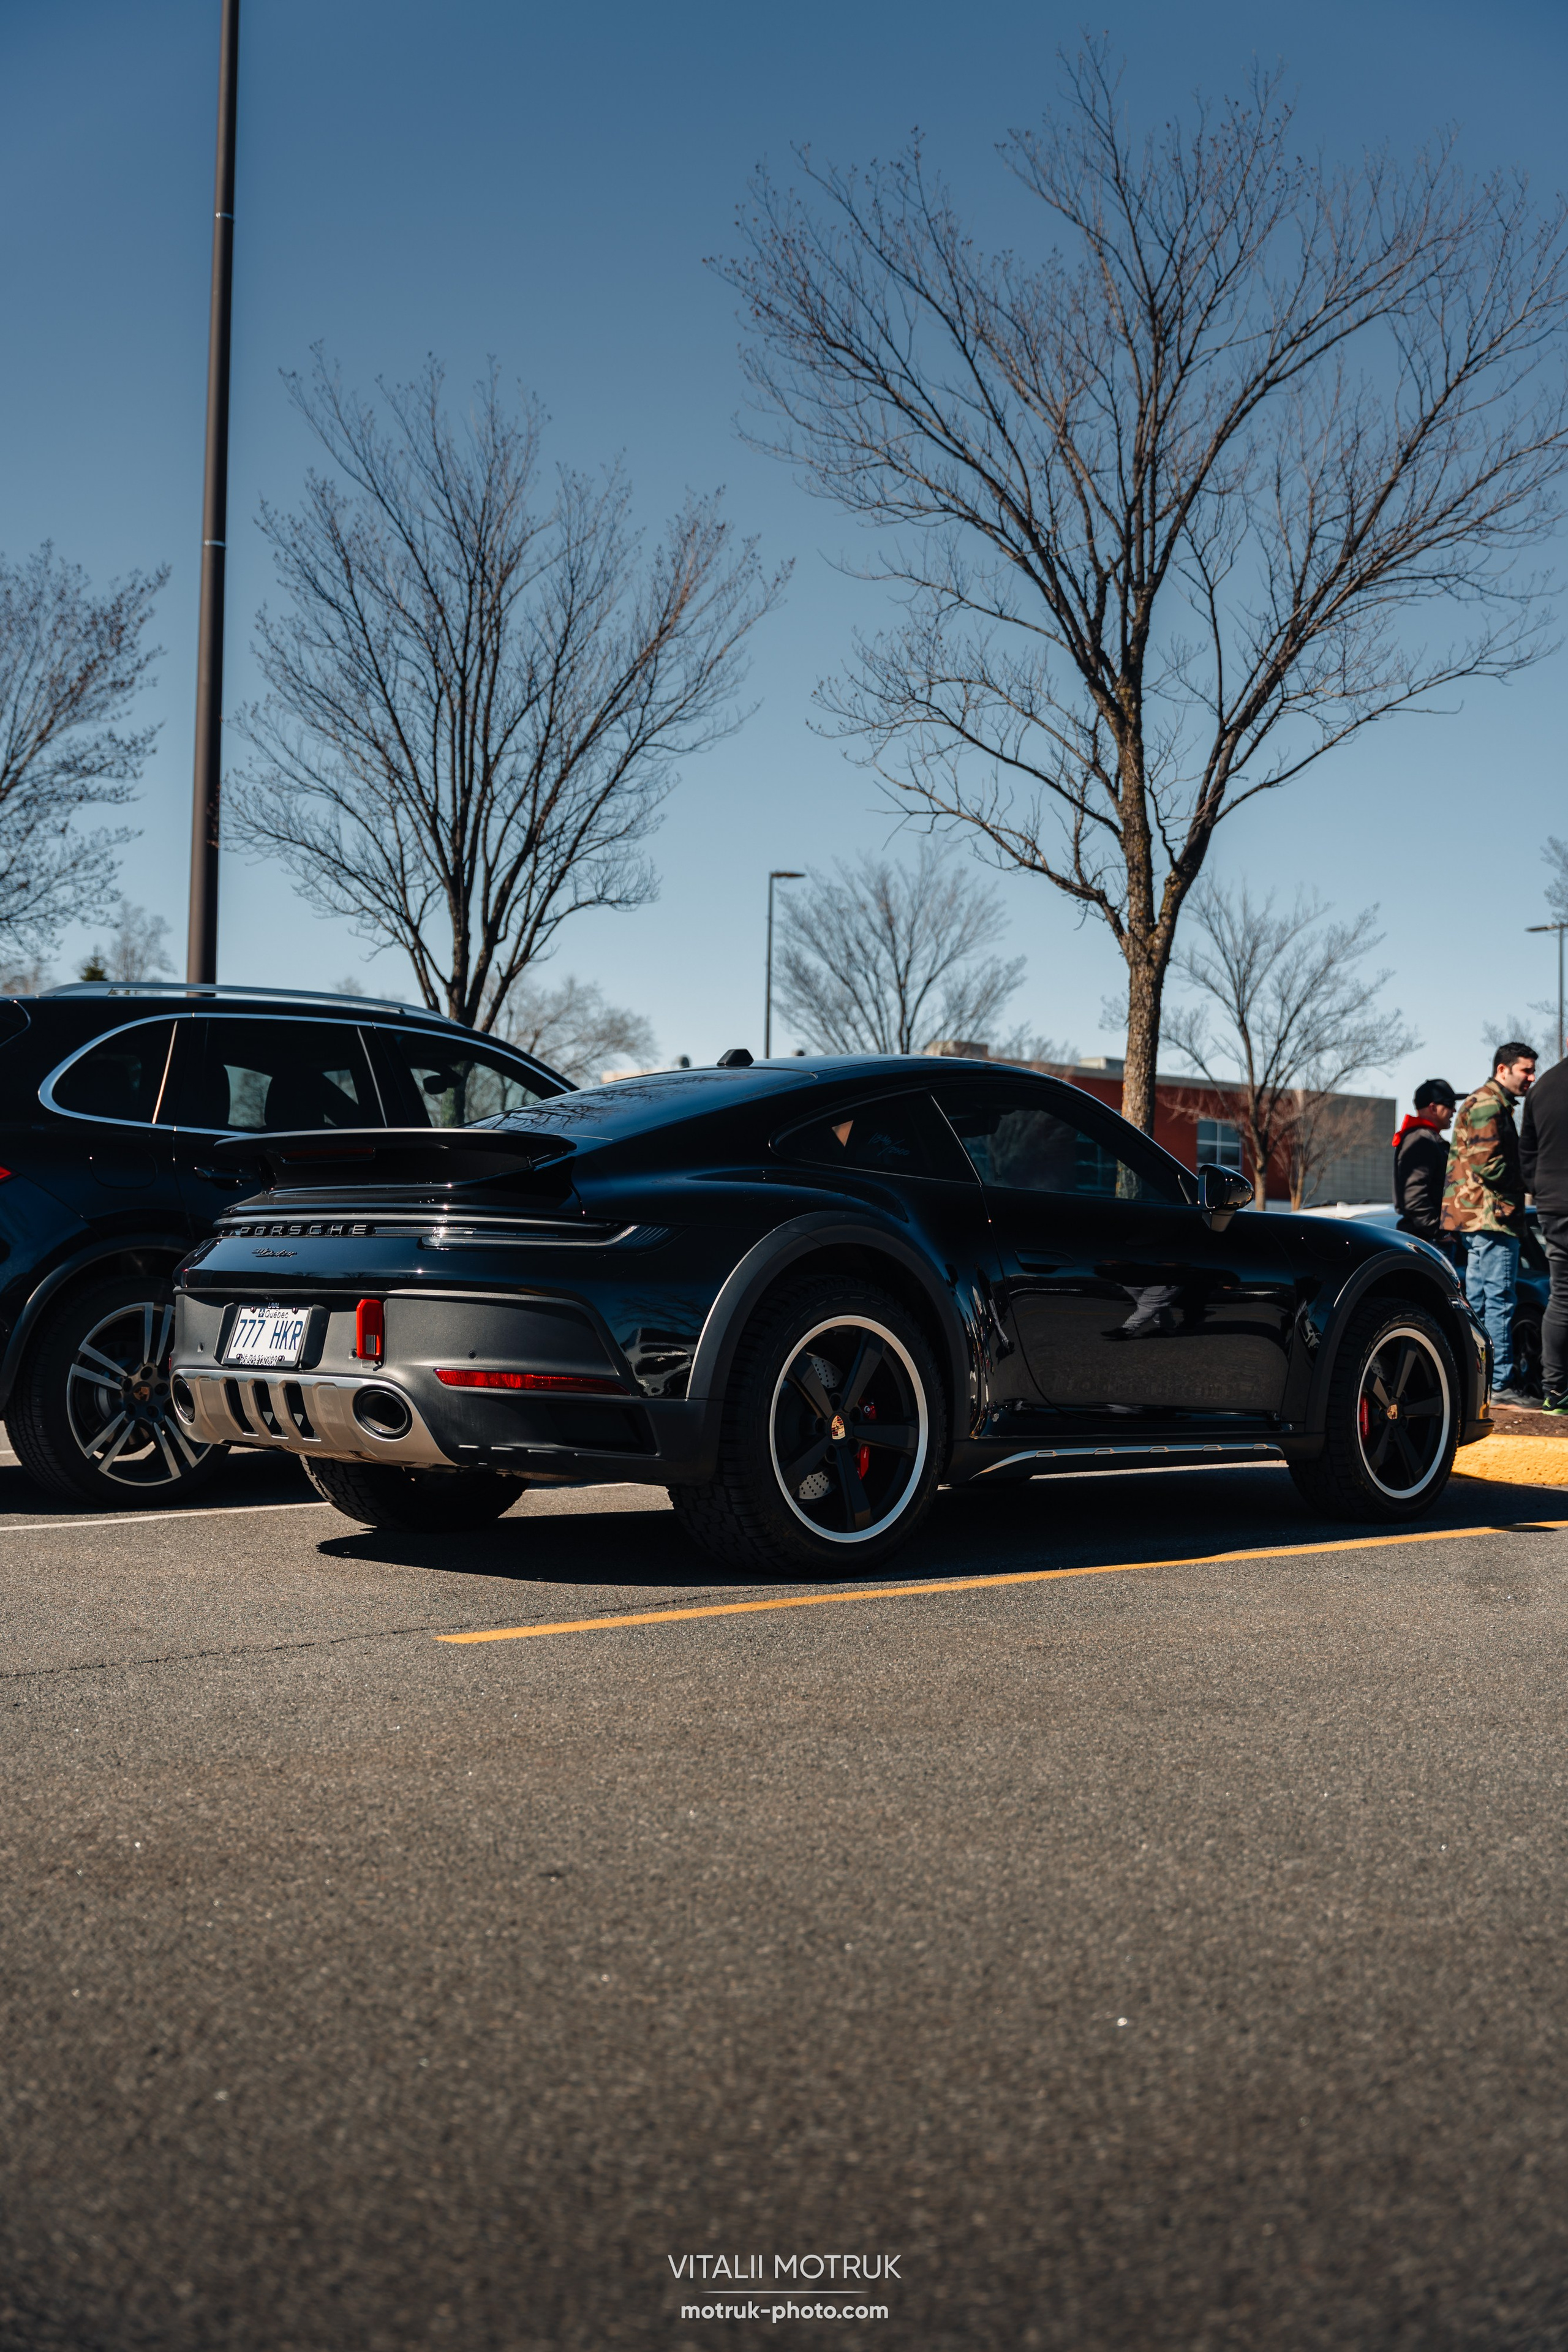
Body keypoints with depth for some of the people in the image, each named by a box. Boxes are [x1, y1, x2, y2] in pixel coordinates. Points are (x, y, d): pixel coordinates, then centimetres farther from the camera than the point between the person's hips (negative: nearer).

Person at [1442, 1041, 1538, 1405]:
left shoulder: (1483, 1103, 24)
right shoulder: (1489, 1104, -11)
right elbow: (1488, 1164, -20)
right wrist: (1528, 1183, -7)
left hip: (1476, 1215, 11)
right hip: (1491, 1215, -11)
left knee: (1477, 1302, 11)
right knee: (1499, 1301, -10)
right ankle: (1500, 1384, -10)